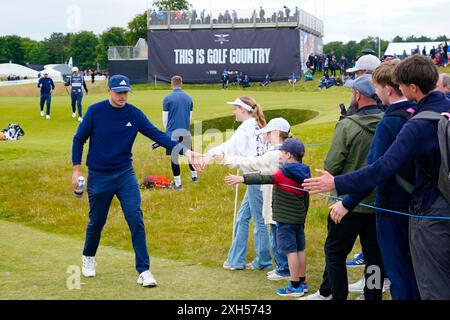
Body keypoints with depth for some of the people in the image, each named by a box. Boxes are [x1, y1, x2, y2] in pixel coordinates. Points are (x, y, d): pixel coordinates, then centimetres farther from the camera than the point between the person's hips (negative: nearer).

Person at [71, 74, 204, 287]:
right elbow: (79, 139, 0)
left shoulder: (135, 114, -5)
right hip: (99, 176, -1)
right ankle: (88, 257, 39)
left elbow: (158, 135, -11)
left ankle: (144, 271, -7)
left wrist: (184, 150, -23)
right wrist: (76, 169, -4)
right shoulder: (95, 111, -8)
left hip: (125, 174, 1)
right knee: (97, 221, 10)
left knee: (136, 219, -10)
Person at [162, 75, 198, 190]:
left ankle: (178, 184, 5)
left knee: (174, 157, 3)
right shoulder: (189, 98, 5)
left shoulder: (168, 99, -6)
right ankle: (194, 176, 34)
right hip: (185, 132, 3)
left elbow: (165, 119, -1)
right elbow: (190, 116, 13)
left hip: (172, 133, -3)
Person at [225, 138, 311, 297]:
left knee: (291, 250, -4)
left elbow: (265, 178, -27)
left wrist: (242, 179, -31)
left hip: (285, 219, -8)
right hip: (299, 218, 8)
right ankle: (302, 282, 22)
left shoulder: (285, 173, -16)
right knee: (300, 249, 14)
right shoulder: (303, 173, 7)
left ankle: (295, 287, 0)